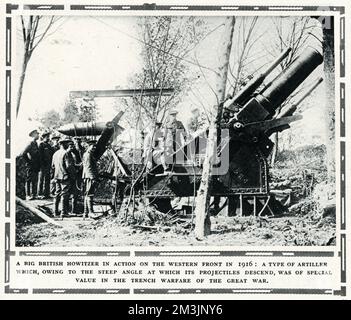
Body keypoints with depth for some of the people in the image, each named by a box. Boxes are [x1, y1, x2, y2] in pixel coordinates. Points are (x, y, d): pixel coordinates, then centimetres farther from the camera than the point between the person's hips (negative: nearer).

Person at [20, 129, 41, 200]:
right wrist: (28, 161, -13)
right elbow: (23, 154, -20)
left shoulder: (35, 144, 13)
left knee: (35, 181, 10)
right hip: (30, 166, -8)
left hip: (36, 167, 8)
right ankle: (28, 195, 1)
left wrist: (38, 165, 15)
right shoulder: (30, 144, -13)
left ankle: (33, 195, 16)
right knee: (29, 180, -3)